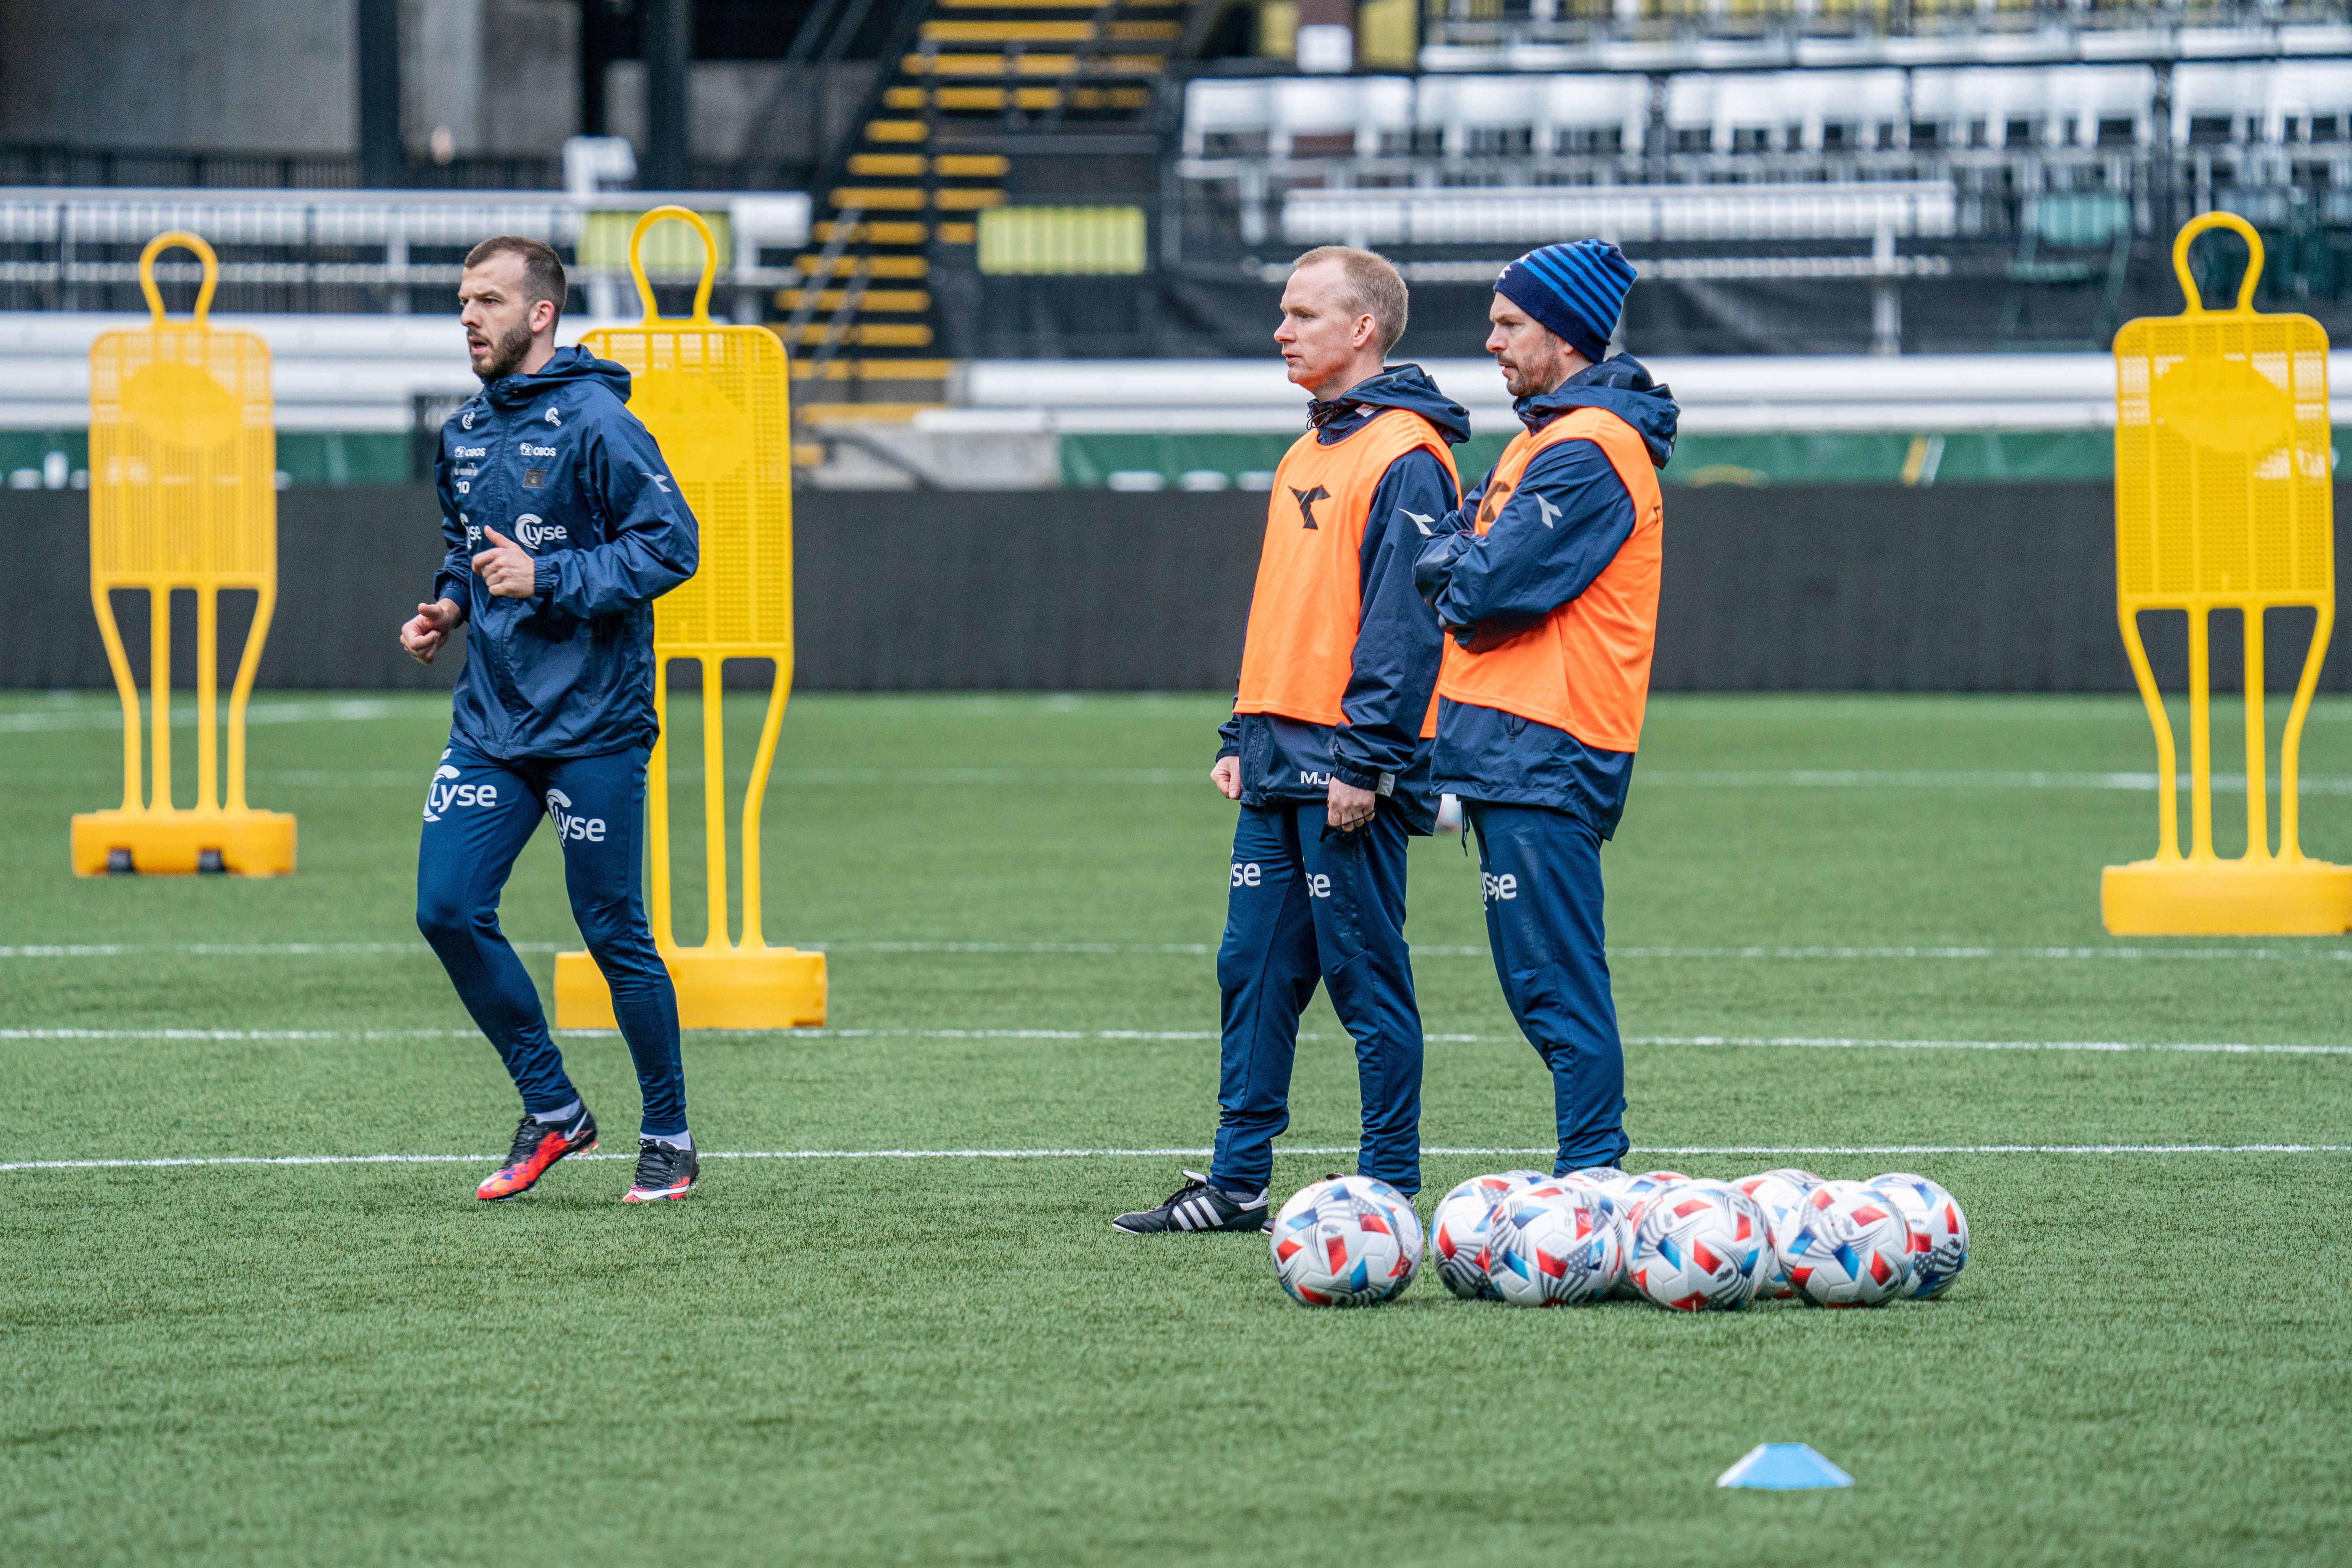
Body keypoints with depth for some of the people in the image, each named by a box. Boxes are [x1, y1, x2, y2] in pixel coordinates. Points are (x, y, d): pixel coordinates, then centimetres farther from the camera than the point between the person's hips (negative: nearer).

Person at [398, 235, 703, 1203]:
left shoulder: (594, 422, -12)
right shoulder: (466, 433, 11)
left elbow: (671, 544, -15)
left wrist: (547, 578, -21)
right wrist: (450, 605, 7)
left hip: (590, 724, -7)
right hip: (490, 720, 7)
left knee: (612, 933, -1)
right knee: (448, 908, -3)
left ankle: (670, 1138, 14)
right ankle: (551, 1109, 12)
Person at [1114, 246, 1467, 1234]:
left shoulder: (1404, 457, -11)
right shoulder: (1307, 455, 19)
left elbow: (1404, 620, -16)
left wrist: (1369, 757, -20)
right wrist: (1242, 736, 18)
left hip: (1348, 760, -9)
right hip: (1277, 761, 9)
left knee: (1364, 971, -3)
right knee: (1253, 969, 9)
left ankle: (1389, 1188, 2)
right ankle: (1236, 1183, 13)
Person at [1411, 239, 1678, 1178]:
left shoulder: (1587, 450, -12)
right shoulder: (1544, 438, 21)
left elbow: (1495, 584, -17)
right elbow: (1453, 541, 18)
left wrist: (1449, 571, 1)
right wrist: (1464, 566, -3)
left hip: (1546, 751, -10)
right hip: (1516, 749, 10)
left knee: (1555, 982, -10)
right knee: (1538, 982, 11)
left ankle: (1591, 1183, -10)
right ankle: (1589, 1178, 14)